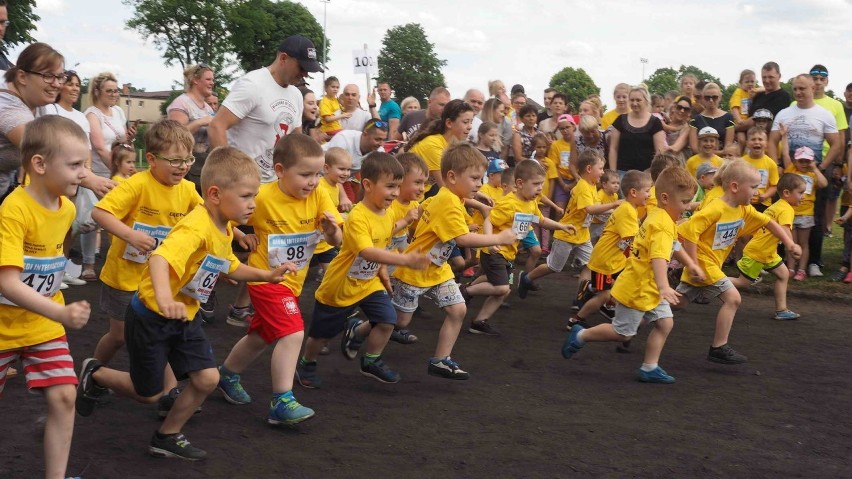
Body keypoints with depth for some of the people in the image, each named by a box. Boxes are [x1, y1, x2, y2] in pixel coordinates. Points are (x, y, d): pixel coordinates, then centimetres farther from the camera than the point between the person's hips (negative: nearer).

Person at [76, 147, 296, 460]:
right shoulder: (196, 228, -30)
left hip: (184, 318, 8)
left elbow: (230, 267, 19)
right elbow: (159, 258, -47)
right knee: (149, 394, 7)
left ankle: (167, 437, 20)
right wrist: (164, 298, -64)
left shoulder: (225, 230, 0)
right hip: (150, 317, -8)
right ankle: (94, 375, 34)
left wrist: (266, 275, 6)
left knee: (207, 379, 0)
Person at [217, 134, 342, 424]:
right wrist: (242, 236, -19)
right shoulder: (263, 198, -20)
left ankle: (227, 375, 45)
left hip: (294, 281, 6)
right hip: (267, 279, -6)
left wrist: (332, 230, -32)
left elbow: (336, 241, -13)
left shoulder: (319, 197, -10)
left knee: (261, 336, 22)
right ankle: (282, 403, -12)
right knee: (292, 334, -20)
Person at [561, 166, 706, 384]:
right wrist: (664, 287, -49)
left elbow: (673, 247, 27)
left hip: (649, 288, 10)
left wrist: (691, 264, 27)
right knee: (623, 333, 2)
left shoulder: (660, 217, 7)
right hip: (636, 289, -10)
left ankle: (649, 368, 12)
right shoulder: (663, 226, -25)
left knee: (665, 322, 7)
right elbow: (659, 258, -39)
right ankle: (580, 336, 17)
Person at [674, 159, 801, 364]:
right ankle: (719, 348, -4)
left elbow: (769, 222, 15)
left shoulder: (745, 211, 4)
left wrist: (790, 244, 6)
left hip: (712, 265, 9)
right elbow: (689, 231, -27)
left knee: (677, 303, 14)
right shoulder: (715, 210, -23)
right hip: (702, 263, -9)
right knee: (732, 298, -11)